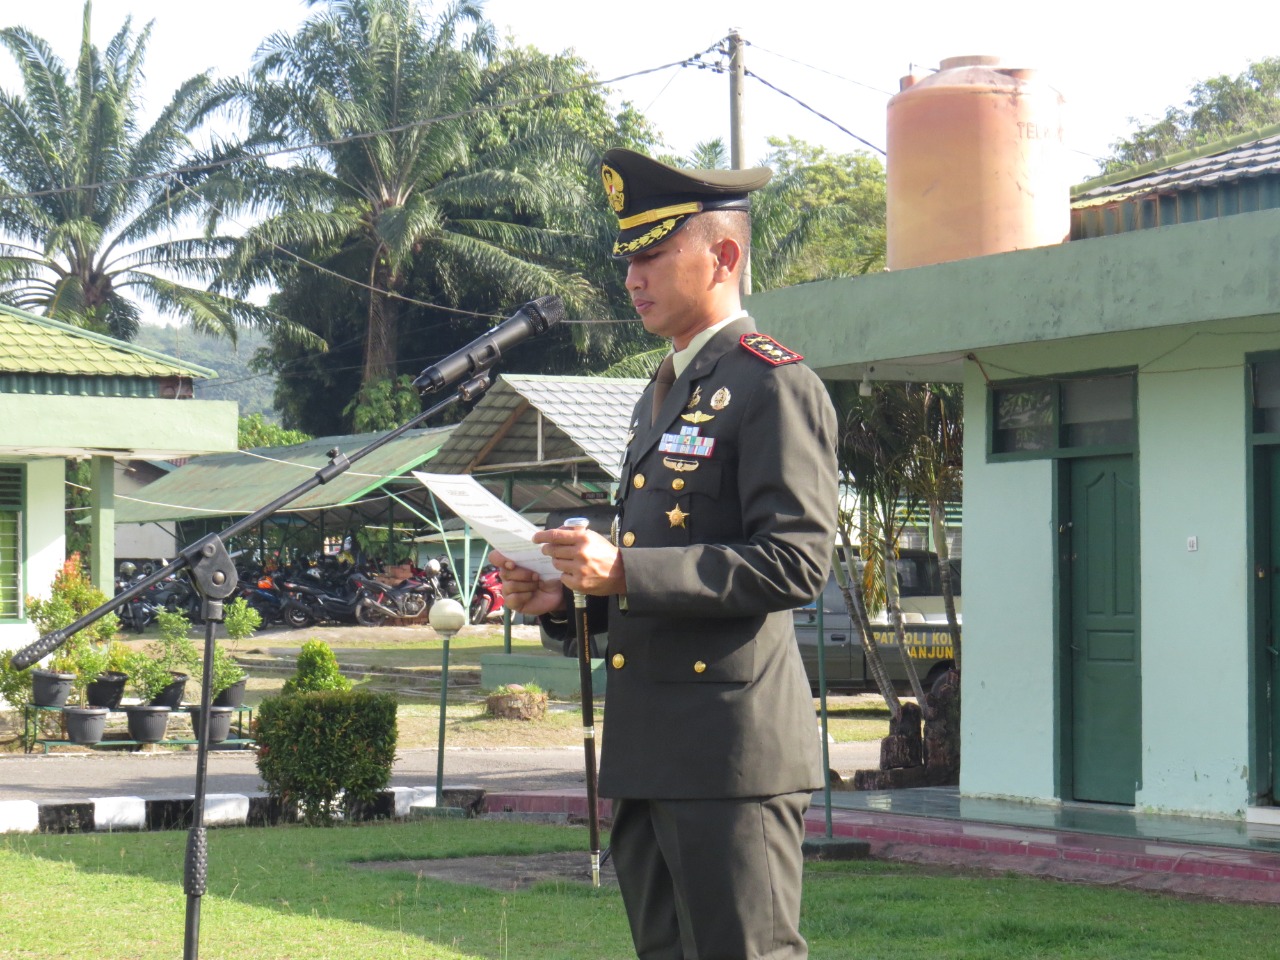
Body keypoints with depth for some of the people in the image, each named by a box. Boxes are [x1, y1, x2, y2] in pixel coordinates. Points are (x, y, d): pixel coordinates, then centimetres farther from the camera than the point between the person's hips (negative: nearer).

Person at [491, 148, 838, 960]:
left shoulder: (774, 384, -9)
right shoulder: (663, 393, 22)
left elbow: (796, 561, -19)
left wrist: (625, 571, -23)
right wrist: (568, 598, 8)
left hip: (733, 747, -10)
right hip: (650, 752, 10)